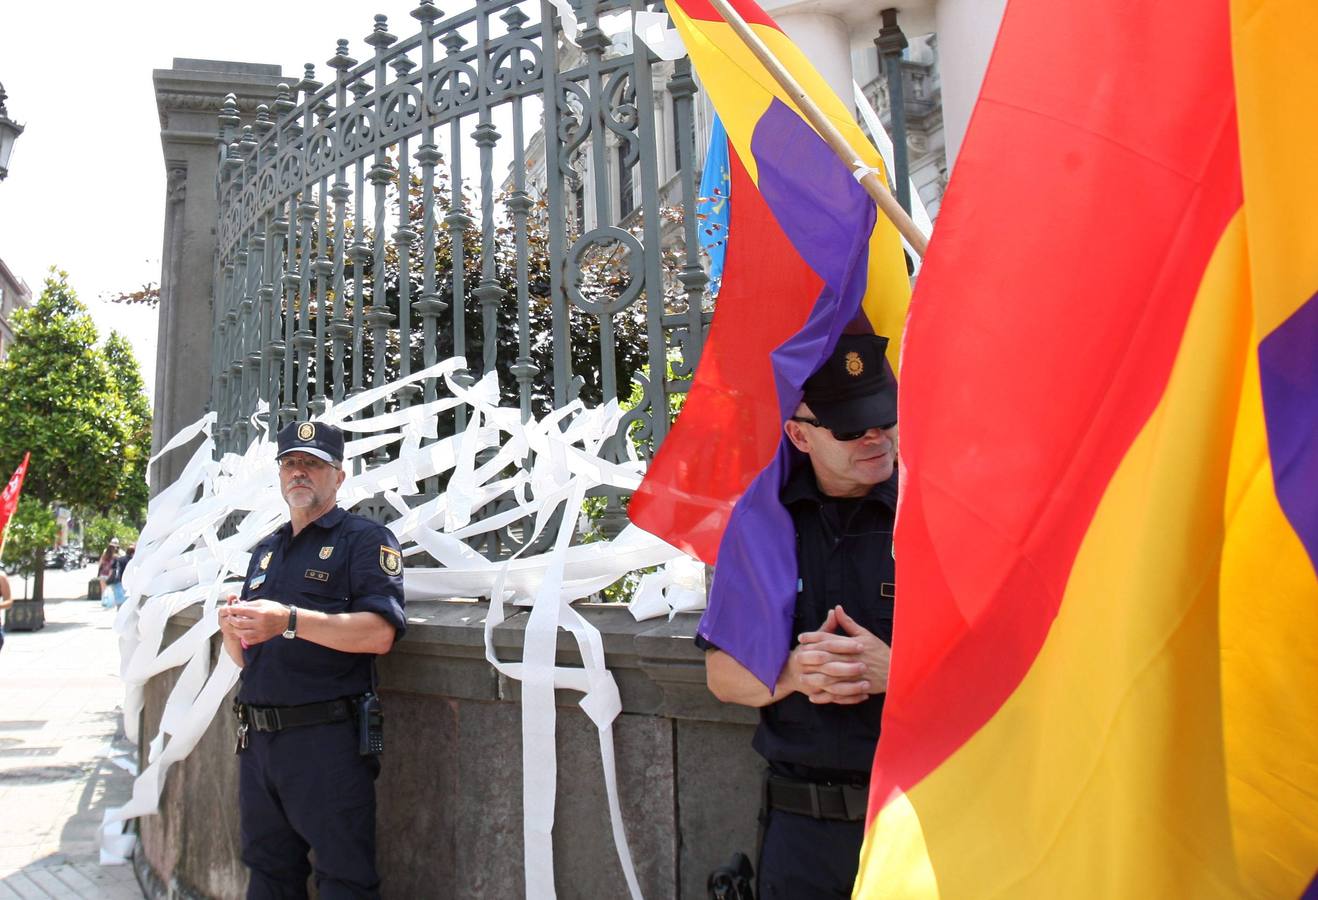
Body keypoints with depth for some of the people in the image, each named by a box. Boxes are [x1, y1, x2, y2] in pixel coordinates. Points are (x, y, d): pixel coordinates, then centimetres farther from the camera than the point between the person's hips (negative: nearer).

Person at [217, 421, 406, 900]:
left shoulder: (365, 538, -4)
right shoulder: (265, 550, 19)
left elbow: (380, 632, -18)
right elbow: (243, 656, 21)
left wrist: (289, 619, -26)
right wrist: (232, 630, -2)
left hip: (328, 739, -7)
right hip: (257, 739, 7)